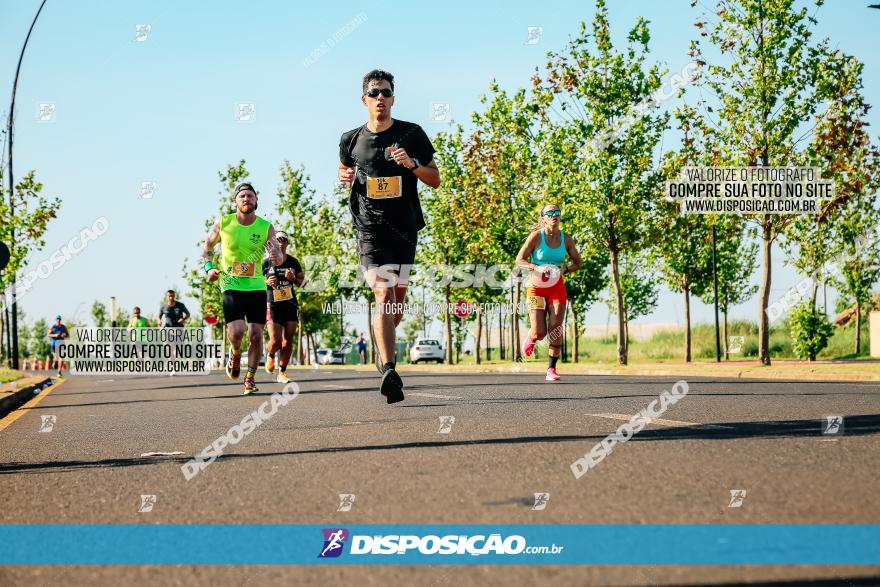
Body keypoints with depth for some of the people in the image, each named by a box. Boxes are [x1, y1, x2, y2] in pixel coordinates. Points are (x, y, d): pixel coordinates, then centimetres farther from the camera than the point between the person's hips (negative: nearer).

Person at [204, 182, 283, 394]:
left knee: (256, 335, -3)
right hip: (231, 285, -1)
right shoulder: (223, 222, -4)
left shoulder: (266, 227, -5)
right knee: (236, 332, -18)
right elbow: (208, 245, 13)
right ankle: (235, 353, 17)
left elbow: (279, 258, -10)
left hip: (256, 286, 1)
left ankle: (250, 377, 13)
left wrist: (277, 256, -34)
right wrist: (209, 267, -3)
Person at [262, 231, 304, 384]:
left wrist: (294, 278, -9)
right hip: (273, 304, -3)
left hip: (290, 304, 3)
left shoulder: (293, 262, 4)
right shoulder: (266, 262, -3)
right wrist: (267, 282, -13)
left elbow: (302, 281, 13)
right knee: (275, 340, -13)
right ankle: (270, 355, 23)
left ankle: (282, 372, 9)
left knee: (288, 340, -2)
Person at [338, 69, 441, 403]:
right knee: (384, 295, -20)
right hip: (370, 228, -2)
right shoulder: (351, 140, 5)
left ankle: (383, 349, 41)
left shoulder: (411, 134, 3)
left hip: (405, 228, 2)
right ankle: (389, 371, -29)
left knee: (397, 300, 12)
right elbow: (344, 170, 24)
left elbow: (435, 180, 5)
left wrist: (412, 164, -13)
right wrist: (344, 180, 0)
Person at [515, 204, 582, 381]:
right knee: (539, 333, -8)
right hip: (536, 287, -2)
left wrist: (564, 270, -10)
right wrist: (537, 268, -24)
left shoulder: (566, 239, 1)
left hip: (557, 287, 2)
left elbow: (577, 262, 11)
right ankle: (531, 338, 31)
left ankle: (551, 369, 0)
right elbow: (519, 260, -8)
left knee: (555, 329, -11)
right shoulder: (536, 236, -9)